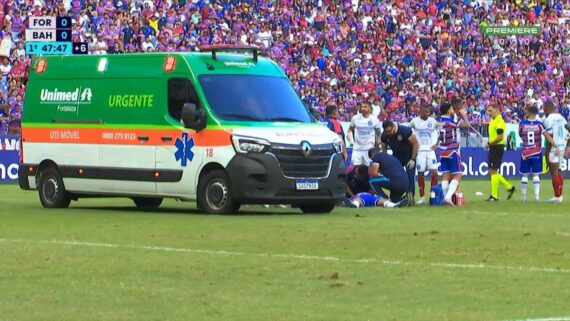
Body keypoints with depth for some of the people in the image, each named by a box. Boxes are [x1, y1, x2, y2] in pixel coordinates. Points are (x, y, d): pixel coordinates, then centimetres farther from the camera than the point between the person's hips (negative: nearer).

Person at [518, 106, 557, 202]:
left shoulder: (522, 123, -5)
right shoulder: (539, 124, -7)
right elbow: (548, 136, -13)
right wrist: (556, 147, -12)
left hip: (525, 153, 0)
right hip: (537, 153, 0)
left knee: (525, 175, 9)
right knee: (536, 175, 4)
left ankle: (523, 197, 12)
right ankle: (536, 195, -6)